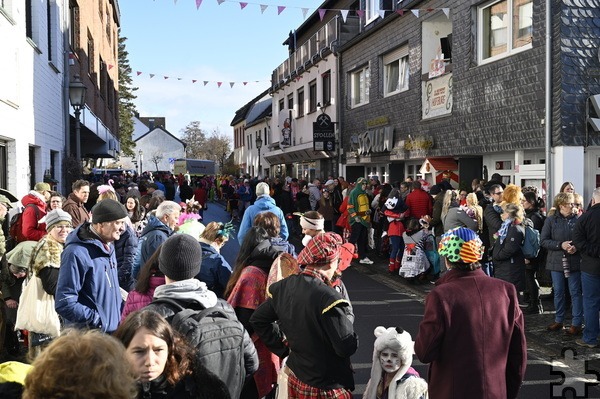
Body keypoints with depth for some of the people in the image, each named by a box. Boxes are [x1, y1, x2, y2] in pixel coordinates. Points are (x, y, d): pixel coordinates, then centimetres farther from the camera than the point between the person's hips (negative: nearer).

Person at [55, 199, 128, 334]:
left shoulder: (108, 247, 9)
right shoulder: (77, 253, -18)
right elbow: (64, 304, -22)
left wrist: (120, 316, 9)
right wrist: (99, 321, -19)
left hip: (114, 332, 8)